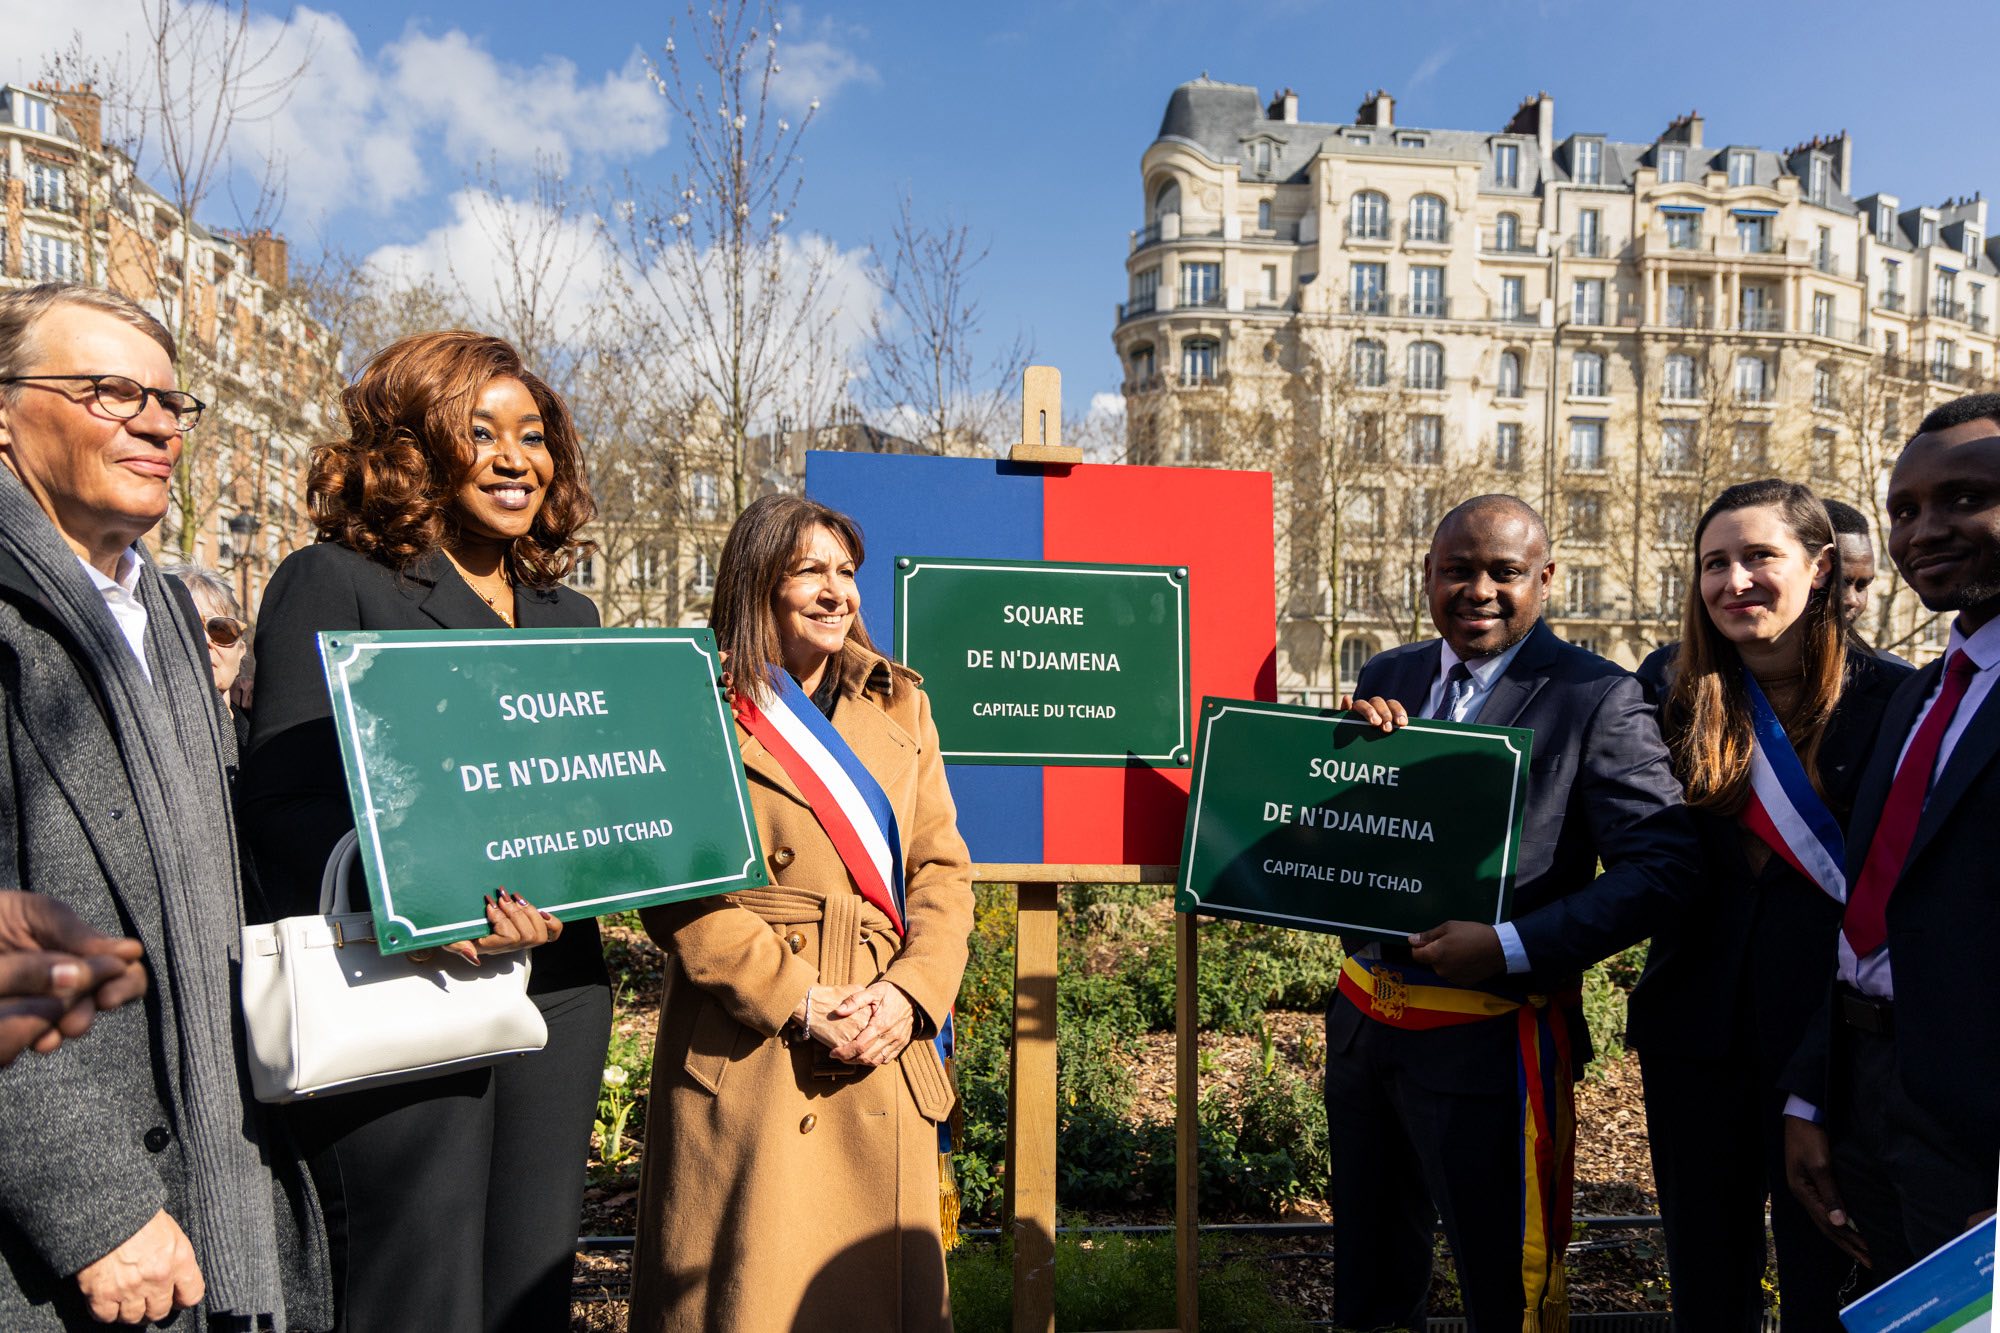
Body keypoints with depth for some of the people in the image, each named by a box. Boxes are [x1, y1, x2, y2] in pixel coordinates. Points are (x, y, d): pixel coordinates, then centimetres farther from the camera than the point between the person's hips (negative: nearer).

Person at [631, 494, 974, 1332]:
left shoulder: (900, 706, 12)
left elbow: (943, 867, 8)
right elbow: (678, 893, -9)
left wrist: (911, 992, -8)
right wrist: (802, 1002, -15)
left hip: (885, 1050, 4)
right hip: (750, 1057, -4)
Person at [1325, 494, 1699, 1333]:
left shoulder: (1598, 699, -11)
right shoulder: (1386, 677, 6)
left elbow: (1660, 865, -16)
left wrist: (1514, 949, -25)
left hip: (1487, 1036, -5)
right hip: (1364, 1013, 6)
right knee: (1369, 1263, 24)